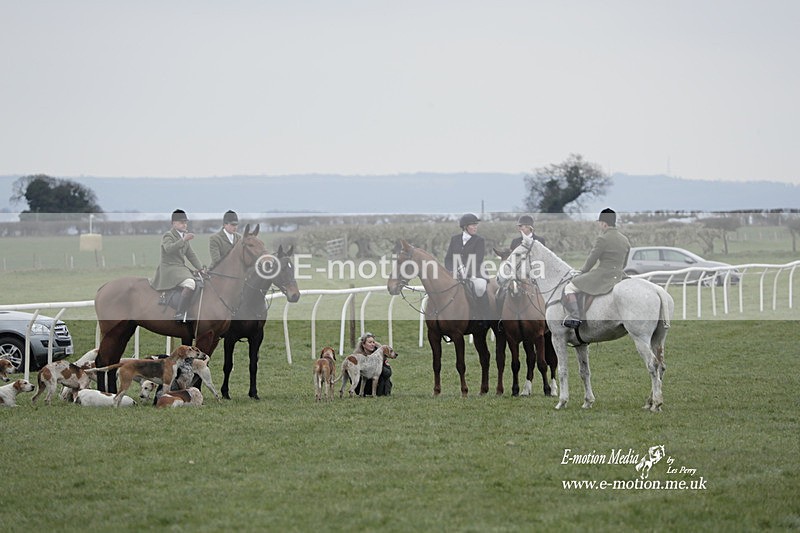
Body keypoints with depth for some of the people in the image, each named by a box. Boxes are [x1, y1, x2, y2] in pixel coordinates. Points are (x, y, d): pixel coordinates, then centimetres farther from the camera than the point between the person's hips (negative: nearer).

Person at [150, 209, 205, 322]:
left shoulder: (185, 237, 20)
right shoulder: (167, 236, -7)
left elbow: (191, 255, 21)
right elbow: (169, 248, -27)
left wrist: (200, 268, 11)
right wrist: (183, 240, -35)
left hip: (181, 268, 10)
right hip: (169, 269, -10)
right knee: (190, 283, -31)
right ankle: (179, 315, -36)